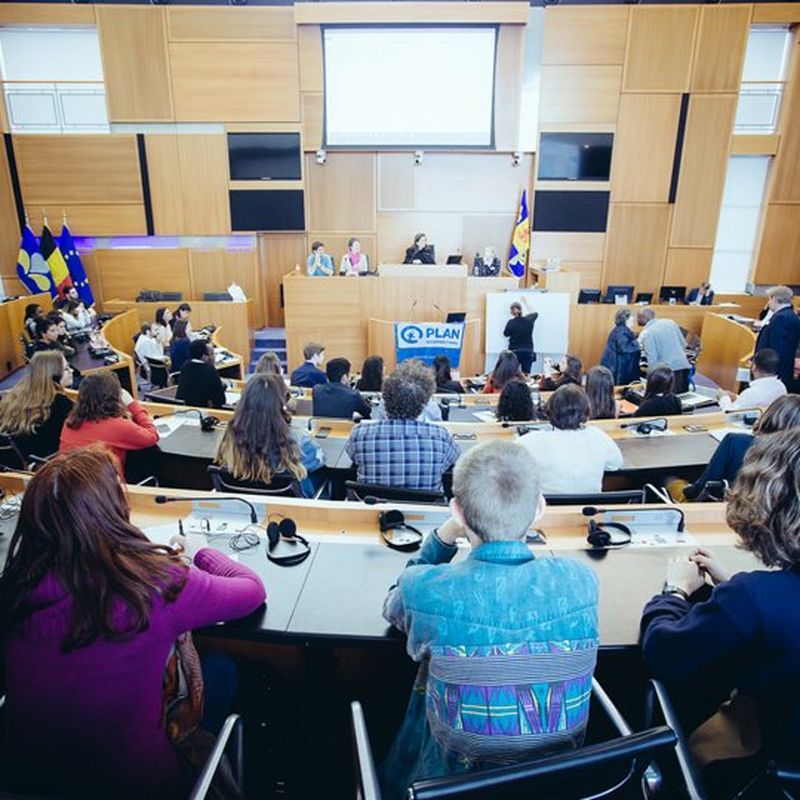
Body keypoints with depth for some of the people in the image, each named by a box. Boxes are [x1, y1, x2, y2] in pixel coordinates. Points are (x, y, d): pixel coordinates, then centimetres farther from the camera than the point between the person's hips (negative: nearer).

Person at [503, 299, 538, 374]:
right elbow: (535, 313, 22)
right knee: (526, 375, 3)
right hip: (528, 352, 2)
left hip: (514, 352, -2)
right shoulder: (528, 320, -2)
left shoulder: (511, 322, -11)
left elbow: (506, 334, 6)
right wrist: (526, 302, 31)